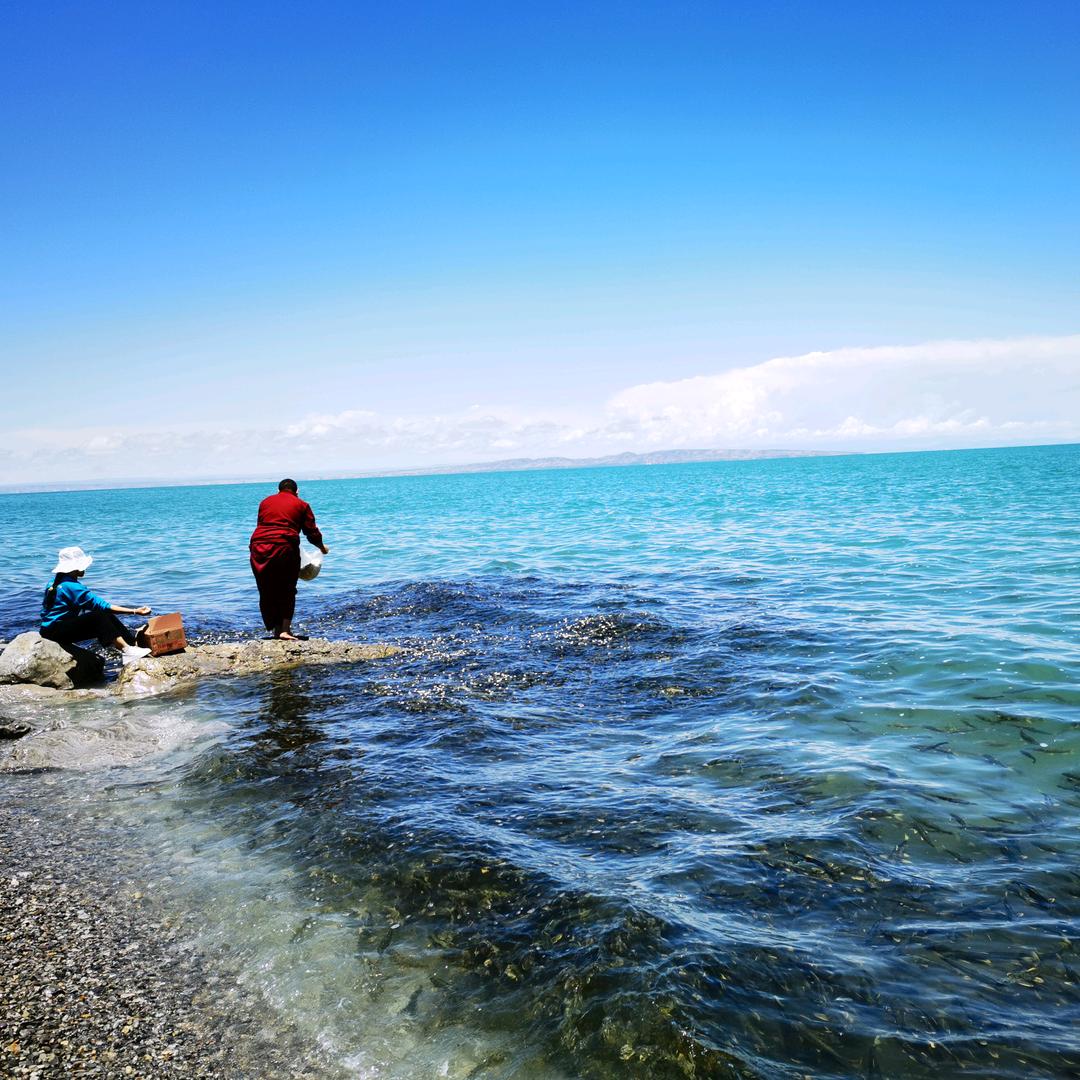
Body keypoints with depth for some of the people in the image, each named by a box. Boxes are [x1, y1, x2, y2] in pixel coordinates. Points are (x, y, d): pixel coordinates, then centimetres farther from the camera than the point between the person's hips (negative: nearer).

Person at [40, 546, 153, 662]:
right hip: (54, 631, -9)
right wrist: (135, 611, -24)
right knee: (99, 616, -25)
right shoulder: (71, 586, -22)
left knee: (107, 616, -2)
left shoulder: (57, 581, 9)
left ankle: (134, 644, -9)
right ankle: (126, 651, -31)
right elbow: (101, 605, -24)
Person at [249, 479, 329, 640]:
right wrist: (322, 547, 27)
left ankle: (276, 630, 19)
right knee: (287, 590, 6)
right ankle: (285, 630, -3)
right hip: (285, 548, -3)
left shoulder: (265, 502, 21)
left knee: (266, 592, 13)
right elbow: (312, 531, 10)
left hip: (258, 547, 3)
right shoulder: (301, 505, 12)